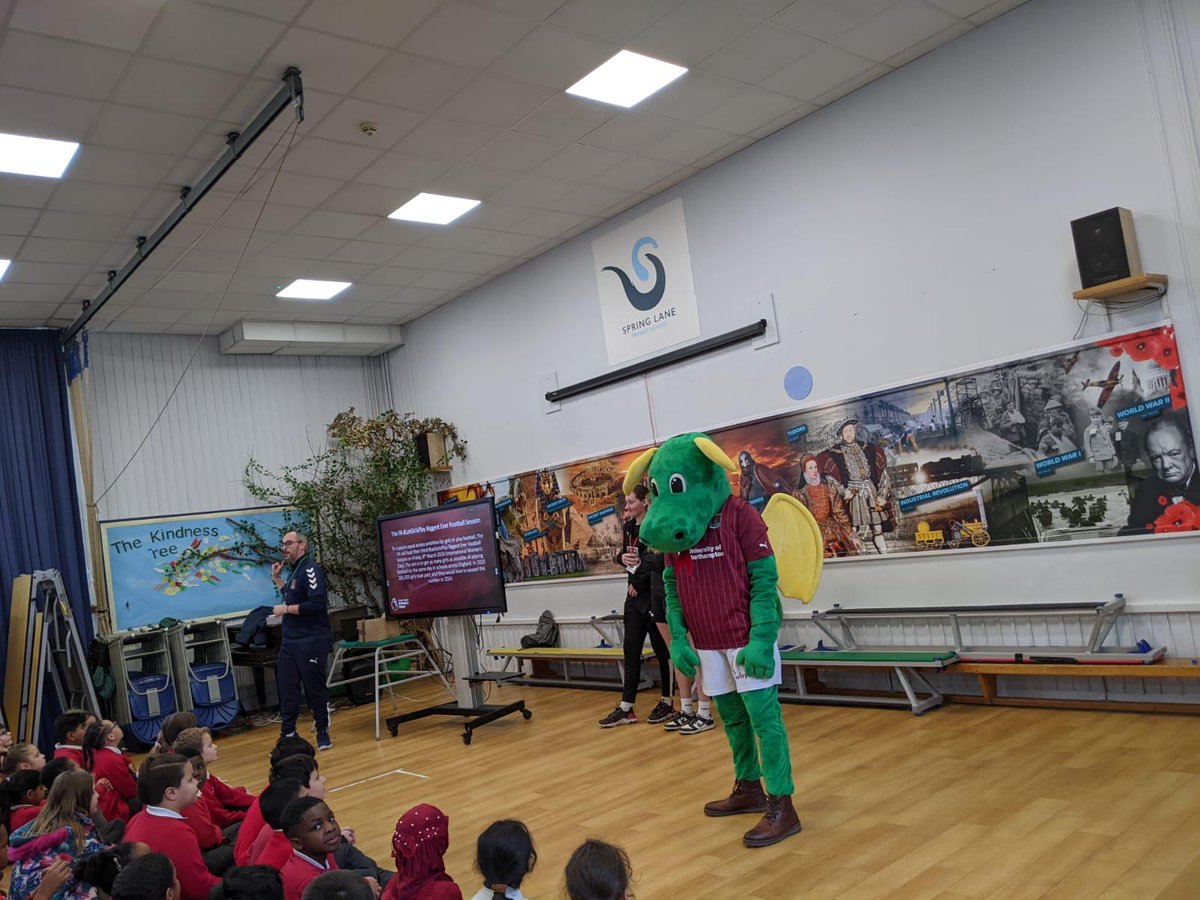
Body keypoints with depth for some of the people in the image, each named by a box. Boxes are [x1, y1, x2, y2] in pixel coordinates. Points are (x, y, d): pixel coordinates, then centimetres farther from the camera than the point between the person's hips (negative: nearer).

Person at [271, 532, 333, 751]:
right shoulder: (295, 570, 14)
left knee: (315, 690, 2)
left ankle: (323, 733, 15)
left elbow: (316, 603, -24)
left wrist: (286, 609, -15)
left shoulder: (310, 569, -14)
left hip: (311, 641, -9)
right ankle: (287, 734, 20)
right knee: (287, 689, 10)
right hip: (290, 641, 9)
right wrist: (277, 578, 16)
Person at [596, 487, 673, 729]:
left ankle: (667, 703, 17)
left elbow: (659, 561, -19)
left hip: (654, 595, -7)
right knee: (631, 651, 5)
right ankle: (626, 708, 7)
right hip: (635, 595, 7)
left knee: (662, 649, 5)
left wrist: (638, 584, -13)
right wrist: (622, 558, -2)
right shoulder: (629, 526, 11)